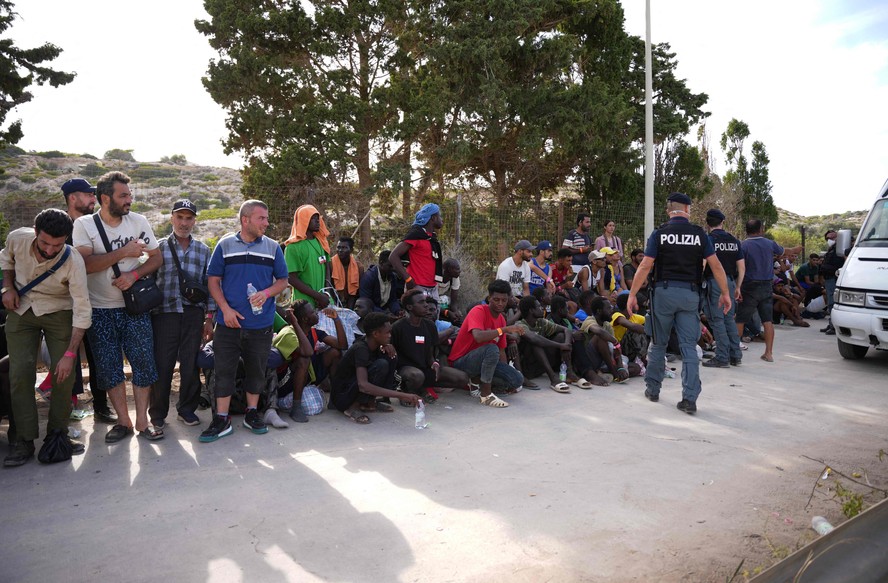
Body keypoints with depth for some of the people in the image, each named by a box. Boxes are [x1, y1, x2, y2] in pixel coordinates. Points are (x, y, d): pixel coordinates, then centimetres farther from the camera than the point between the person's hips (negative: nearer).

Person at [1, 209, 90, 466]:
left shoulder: (73, 262, -27)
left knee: (64, 374, -8)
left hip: (58, 313, -2)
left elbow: (82, 310, -26)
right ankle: (23, 441, 3)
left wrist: (70, 354, -28)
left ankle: (57, 434, 9)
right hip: (21, 310, 2)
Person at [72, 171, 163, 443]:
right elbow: (84, 264, -17)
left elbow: (157, 257, 3)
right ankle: (123, 421, 19)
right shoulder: (84, 225, -6)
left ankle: (142, 420, 12)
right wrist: (123, 252, -20)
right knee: (109, 367, 6)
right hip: (99, 310, -1)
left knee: (143, 362, 0)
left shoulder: (138, 221, 0)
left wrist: (134, 274, -14)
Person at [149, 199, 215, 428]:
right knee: (162, 365, 1)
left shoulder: (203, 250, 12)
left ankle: (187, 408, 23)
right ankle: (157, 414, 16)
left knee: (191, 364, 6)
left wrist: (209, 318, 8)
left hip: (193, 314, 2)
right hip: (164, 313, -2)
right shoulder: (159, 247, 5)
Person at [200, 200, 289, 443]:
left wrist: (266, 293, -12)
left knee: (257, 370, 10)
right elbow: (213, 280, 3)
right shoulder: (225, 245, 2)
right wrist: (225, 309, -9)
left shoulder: (273, 247, 5)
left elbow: (283, 280, 8)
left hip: (261, 324, 1)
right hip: (229, 322, -1)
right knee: (224, 370, 2)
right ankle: (222, 420, 11)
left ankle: (252, 413, 26)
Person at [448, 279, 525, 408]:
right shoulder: (478, 311, -16)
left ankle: (477, 380, 4)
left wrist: (507, 376, 5)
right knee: (492, 349, -36)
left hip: (484, 361, 7)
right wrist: (504, 329, -35)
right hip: (461, 362, -7)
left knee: (517, 380, -11)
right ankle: (486, 394, -23)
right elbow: (478, 337, -35)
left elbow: (501, 351, 11)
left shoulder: (501, 320, 7)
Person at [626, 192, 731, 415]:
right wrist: (725, 293, 9)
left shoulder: (659, 234, -2)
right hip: (690, 294, 1)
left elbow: (645, 266, -7)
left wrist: (632, 294, -4)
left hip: (664, 291, -1)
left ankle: (653, 389, 25)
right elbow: (716, 265, 1)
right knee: (689, 346, 4)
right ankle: (690, 399, 0)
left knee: (659, 343, 13)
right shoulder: (699, 234, 2)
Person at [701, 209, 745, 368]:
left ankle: (722, 358, -1)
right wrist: (737, 287, 17)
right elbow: (742, 267, 11)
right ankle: (735, 356, 15)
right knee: (729, 319, 13)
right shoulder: (734, 241, 10)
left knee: (717, 319, -2)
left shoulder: (708, 240, -8)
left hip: (713, 282, -6)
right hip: (730, 282, 6)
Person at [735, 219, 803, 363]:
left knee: (740, 320, 1)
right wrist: (795, 249, 48)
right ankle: (768, 353, 8)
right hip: (767, 286, 4)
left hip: (750, 287, -4)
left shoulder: (743, 245, -9)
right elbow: (784, 251, 26)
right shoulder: (769, 243, 5)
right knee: (768, 320, 6)